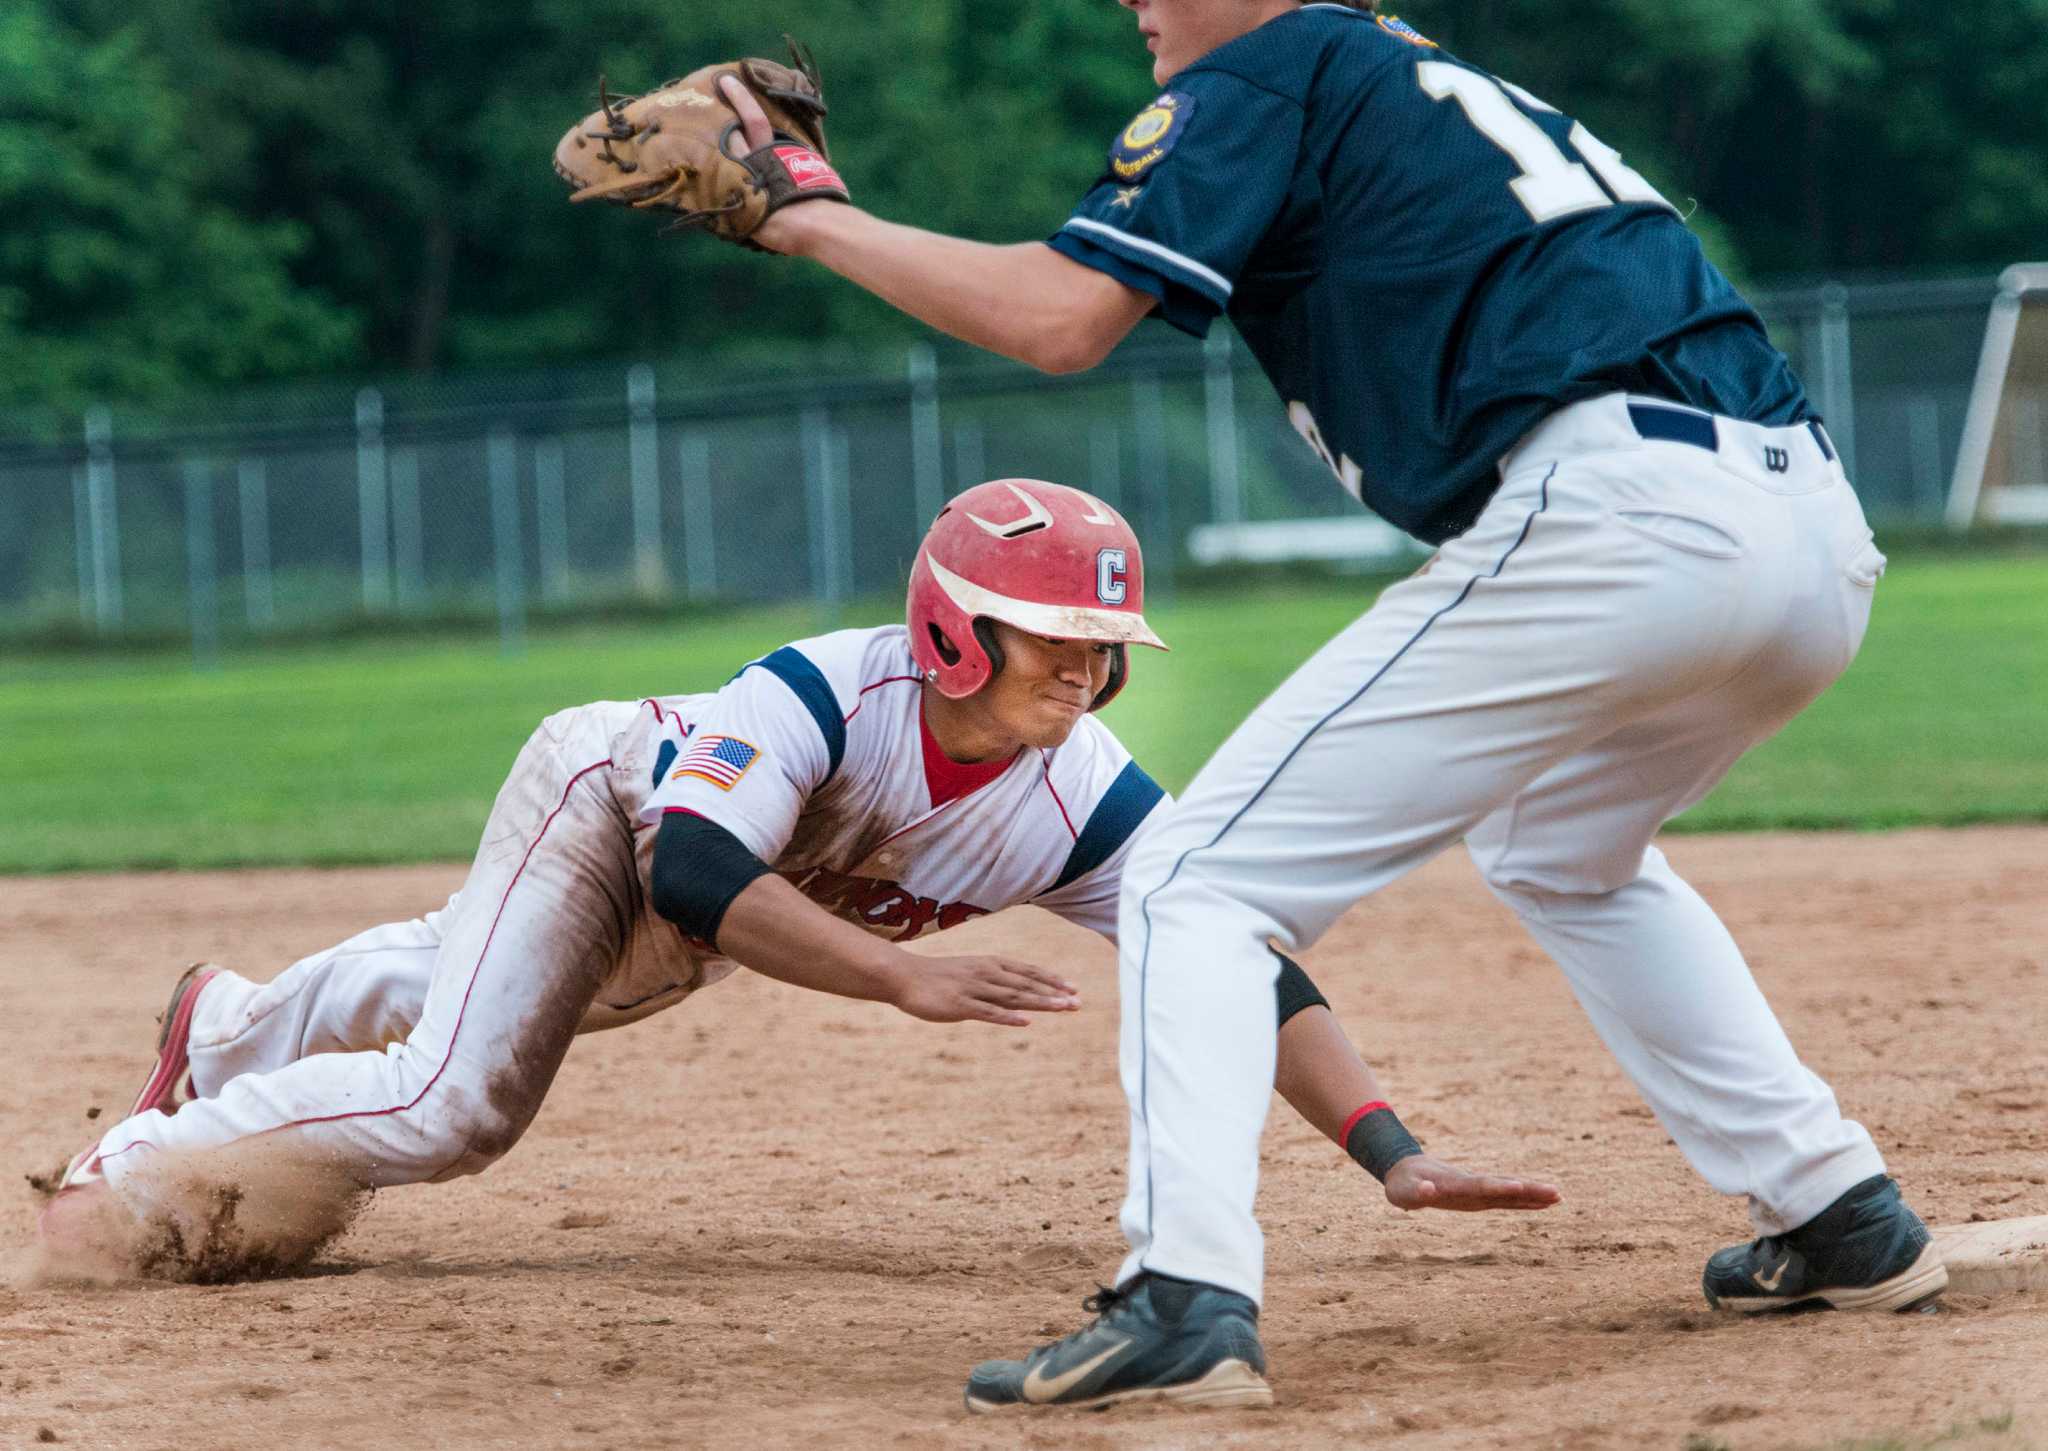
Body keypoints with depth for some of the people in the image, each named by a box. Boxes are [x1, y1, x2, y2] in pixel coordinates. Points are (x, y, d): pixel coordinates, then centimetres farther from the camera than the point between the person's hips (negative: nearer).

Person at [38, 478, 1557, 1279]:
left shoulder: (1090, 805, -31)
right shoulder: (829, 691, -43)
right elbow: (694, 872, -53)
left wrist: (1391, 1154, -48)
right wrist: (906, 975, -62)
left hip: (685, 932, 6)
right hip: (604, 794, -6)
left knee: (460, 987, 28)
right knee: (454, 1106, -19)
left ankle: (232, 1024, 58)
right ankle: (148, 1158, 5)